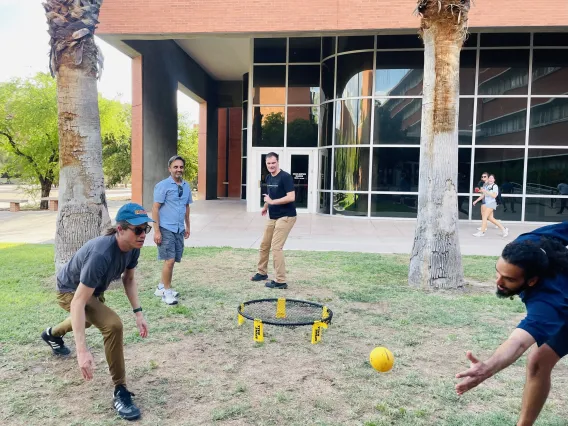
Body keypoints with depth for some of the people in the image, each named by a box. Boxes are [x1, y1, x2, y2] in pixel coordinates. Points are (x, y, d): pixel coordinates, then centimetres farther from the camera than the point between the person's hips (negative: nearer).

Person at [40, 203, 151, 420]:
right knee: (113, 324, -30)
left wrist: (138, 313, -11)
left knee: (87, 320, 37)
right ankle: (120, 391, -15)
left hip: (94, 290, 8)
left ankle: (53, 334, 71)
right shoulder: (101, 254, -43)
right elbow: (78, 302, -44)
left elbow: (129, 279, -3)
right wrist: (82, 351, -48)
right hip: (71, 291, -8)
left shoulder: (133, 247, -21)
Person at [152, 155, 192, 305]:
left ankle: (161, 287, 28)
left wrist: (187, 226, 19)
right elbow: (155, 208, -10)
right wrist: (156, 231, -14)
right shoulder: (162, 185, -8)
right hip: (166, 229, -6)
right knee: (169, 260, -8)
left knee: (172, 261, 12)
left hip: (179, 229, 6)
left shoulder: (186, 186, 10)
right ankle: (167, 292, 6)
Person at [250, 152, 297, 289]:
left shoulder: (285, 177, -17)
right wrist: (266, 206, 30)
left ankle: (280, 281, -4)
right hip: (273, 217, 9)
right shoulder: (268, 177, 9)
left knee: (276, 247, -12)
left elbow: (291, 197, -24)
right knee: (264, 245, 16)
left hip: (286, 217, -9)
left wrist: (272, 202, -21)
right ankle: (262, 272, 35)